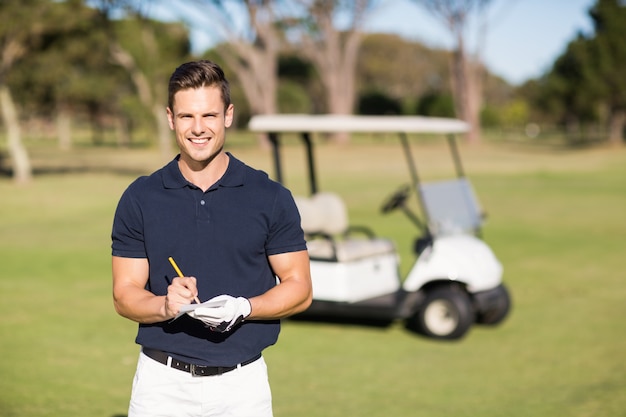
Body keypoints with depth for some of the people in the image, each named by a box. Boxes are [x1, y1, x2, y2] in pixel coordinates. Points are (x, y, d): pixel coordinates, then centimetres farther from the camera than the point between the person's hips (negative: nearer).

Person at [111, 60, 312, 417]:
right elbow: (125, 294, 1)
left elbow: (299, 288, 0)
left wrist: (243, 308, -17)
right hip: (162, 383, 1)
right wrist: (166, 305, -19)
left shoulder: (271, 197, -2)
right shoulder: (140, 198, 0)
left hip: (242, 384, 0)